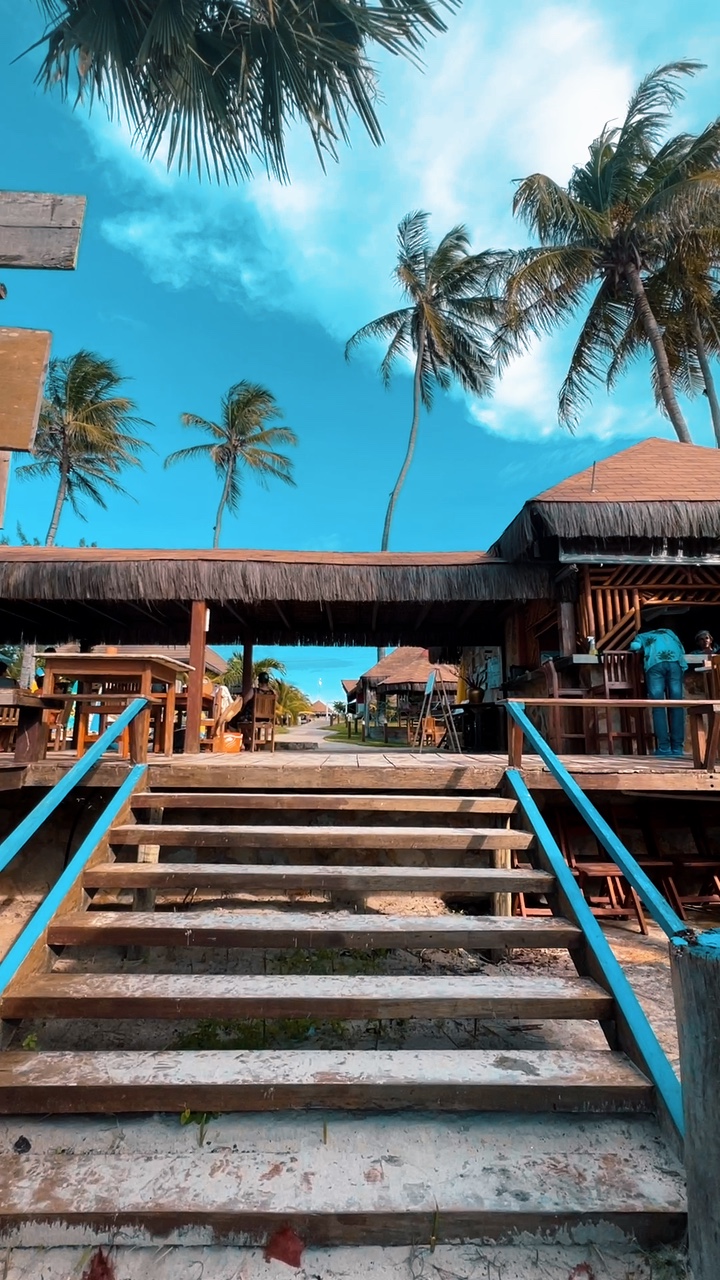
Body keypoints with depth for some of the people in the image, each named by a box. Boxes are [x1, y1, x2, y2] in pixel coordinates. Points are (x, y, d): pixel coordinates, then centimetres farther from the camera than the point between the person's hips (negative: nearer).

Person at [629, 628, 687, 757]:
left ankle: (664, 748, -9)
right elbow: (681, 649, 28)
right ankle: (678, 748, -1)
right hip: (675, 662, 2)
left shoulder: (642, 636, 33)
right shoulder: (669, 632, 40)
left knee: (658, 706, -3)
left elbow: (635, 646, 11)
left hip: (655, 663, -2)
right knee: (676, 705, 2)